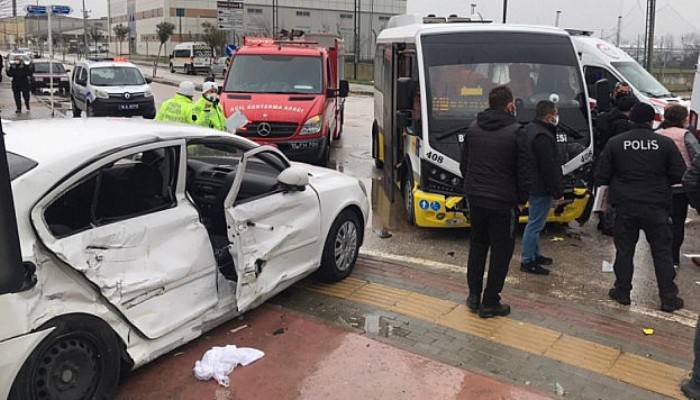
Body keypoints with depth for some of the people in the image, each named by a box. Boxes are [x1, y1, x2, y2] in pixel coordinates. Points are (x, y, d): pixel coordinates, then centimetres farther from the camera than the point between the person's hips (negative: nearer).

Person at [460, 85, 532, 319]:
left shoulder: (473, 129, 5)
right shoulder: (516, 133, -12)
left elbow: (464, 165, 12)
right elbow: (524, 172, -10)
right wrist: (522, 198, 5)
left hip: (475, 199, 6)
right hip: (502, 202, -5)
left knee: (477, 246, 20)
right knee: (501, 251, 7)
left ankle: (474, 296, 24)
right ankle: (490, 303, 12)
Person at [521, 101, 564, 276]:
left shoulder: (531, 129, 12)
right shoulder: (543, 137, -23)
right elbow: (549, 167, -22)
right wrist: (557, 190, -15)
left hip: (533, 186, 11)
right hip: (541, 189, -11)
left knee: (535, 223, 20)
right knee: (535, 224, -3)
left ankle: (534, 255, 33)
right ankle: (528, 261, 5)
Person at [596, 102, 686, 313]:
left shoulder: (615, 143, -3)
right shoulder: (665, 143, -5)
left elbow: (601, 176, -3)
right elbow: (679, 175, -3)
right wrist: (659, 181, 16)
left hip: (625, 206, 1)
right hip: (656, 207, 0)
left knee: (624, 250, 11)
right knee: (662, 252, 9)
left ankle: (622, 292, 19)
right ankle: (668, 298, 14)